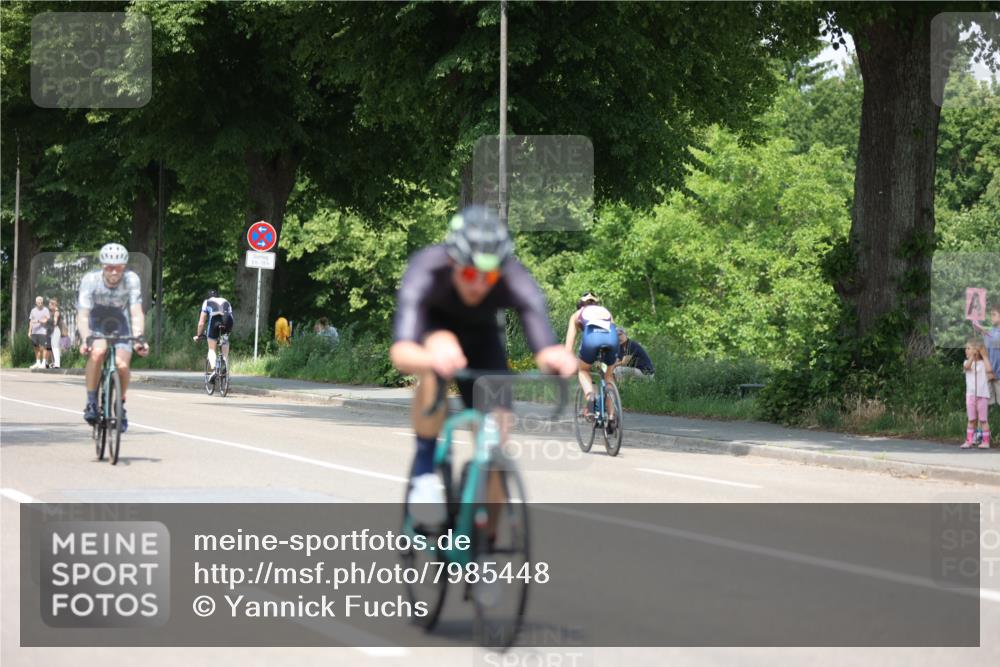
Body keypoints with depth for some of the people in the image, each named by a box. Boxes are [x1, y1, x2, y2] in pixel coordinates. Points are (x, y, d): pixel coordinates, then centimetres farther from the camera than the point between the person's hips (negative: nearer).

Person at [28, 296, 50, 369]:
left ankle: (43, 363, -7)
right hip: (34, 332, 5)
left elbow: (45, 320, -9)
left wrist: (38, 321, -24)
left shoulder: (45, 310, 0)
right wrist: (29, 331, 11)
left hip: (42, 332, -5)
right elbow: (31, 321, 17)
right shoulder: (33, 310, 15)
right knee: (36, 347, 7)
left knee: (42, 347, -8)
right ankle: (37, 362, 13)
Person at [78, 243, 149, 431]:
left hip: (120, 325, 1)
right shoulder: (91, 280, -26)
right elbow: (82, 315, -31)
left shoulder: (131, 280, -23)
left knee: (122, 364, -22)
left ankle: (120, 406, 5)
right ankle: (91, 402, -18)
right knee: (97, 352, -33)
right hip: (95, 325, -1)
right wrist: (86, 339, -47)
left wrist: (139, 338, -45)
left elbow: (136, 313, -29)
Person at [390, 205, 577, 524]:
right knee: (442, 352, -38)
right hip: (430, 328, -2)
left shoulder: (516, 281, -35)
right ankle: (424, 466, -20)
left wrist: (555, 357, -72)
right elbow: (400, 352, -53)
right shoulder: (426, 272, -40)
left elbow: (545, 349, -47)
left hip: (481, 336, 2)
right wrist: (433, 359, -76)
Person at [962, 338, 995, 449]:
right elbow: (967, 366, -16)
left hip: (983, 395, -3)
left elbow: (989, 370, -20)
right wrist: (972, 356, -21)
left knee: (983, 420, 1)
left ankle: (986, 442, 5)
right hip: (970, 395, 3)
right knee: (971, 420, 6)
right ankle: (969, 441, 6)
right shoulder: (967, 362, 7)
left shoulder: (983, 363, 1)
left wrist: (984, 356, -13)